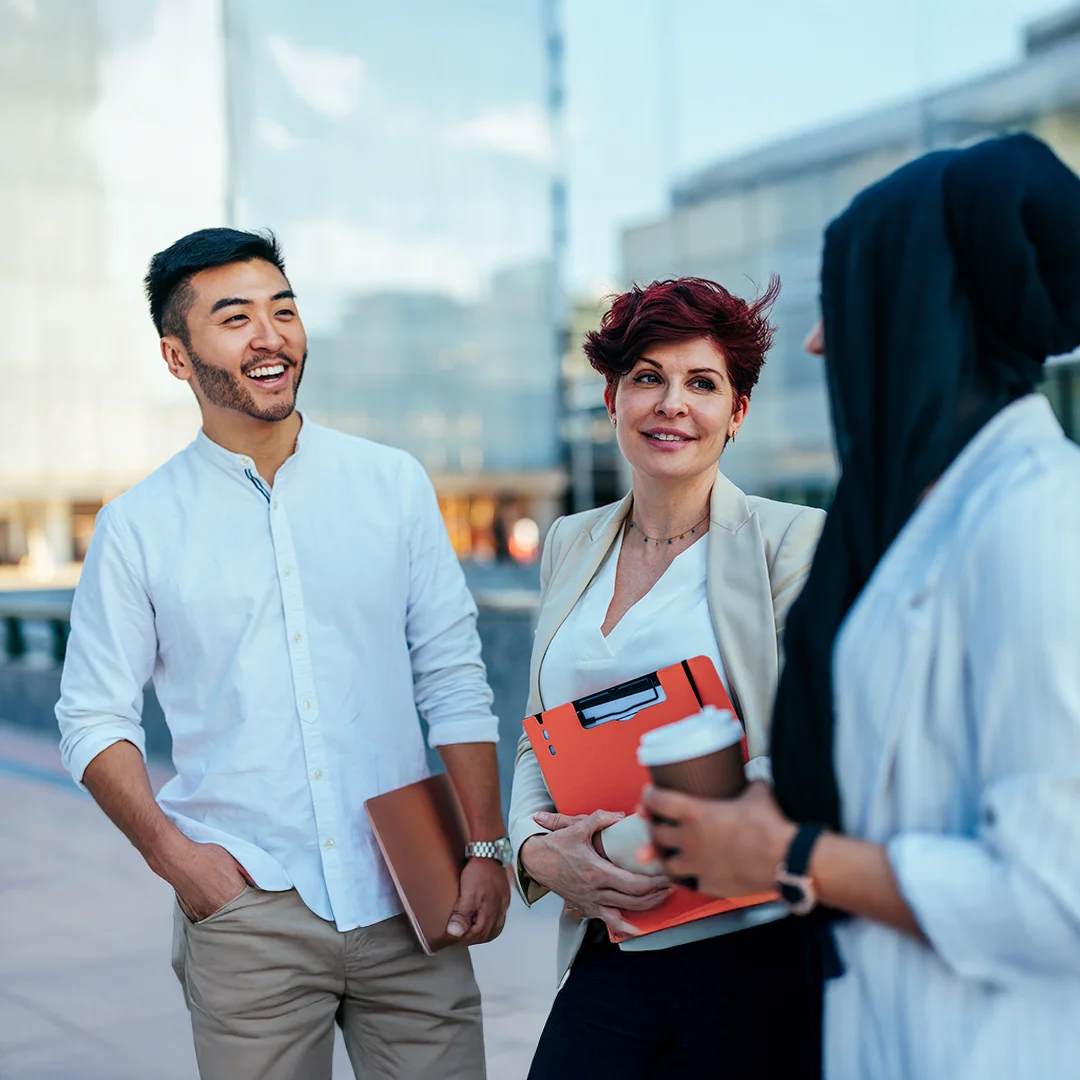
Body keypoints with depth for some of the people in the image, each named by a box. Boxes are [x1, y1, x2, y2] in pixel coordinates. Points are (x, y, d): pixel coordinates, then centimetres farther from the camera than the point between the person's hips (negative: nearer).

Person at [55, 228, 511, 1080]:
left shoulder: (393, 484, 5)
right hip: (245, 909, -1)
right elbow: (95, 718, 5)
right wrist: (172, 853, -7)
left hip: (409, 902, 1)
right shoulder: (137, 527, 2)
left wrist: (486, 847, -2)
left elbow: (454, 680, 5)